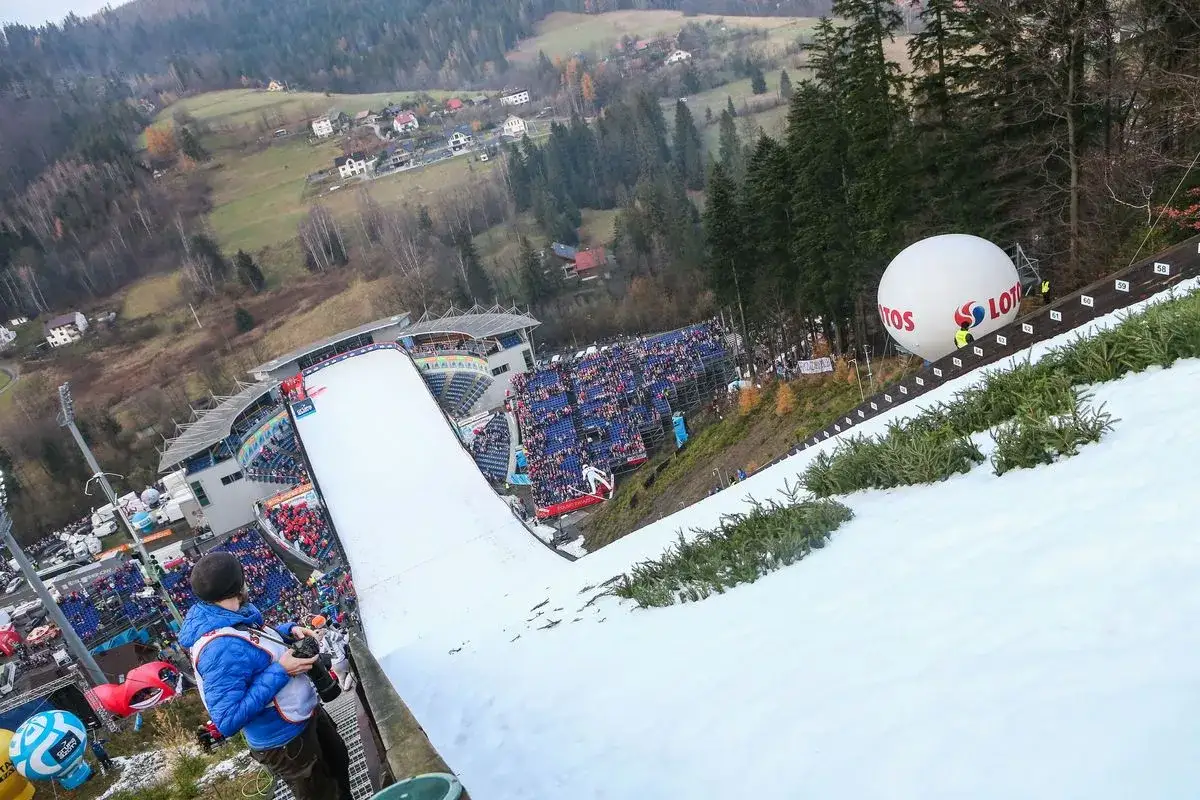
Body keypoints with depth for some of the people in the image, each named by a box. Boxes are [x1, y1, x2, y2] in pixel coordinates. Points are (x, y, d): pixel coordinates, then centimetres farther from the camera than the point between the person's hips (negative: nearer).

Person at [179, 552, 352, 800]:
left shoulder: (231, 618, -8)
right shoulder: (220, 647, -35)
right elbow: (227, 721, -36)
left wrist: (290, 631, -6)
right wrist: (280, 672, -33)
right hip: (285, 741, -9)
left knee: (339, 762, 32)